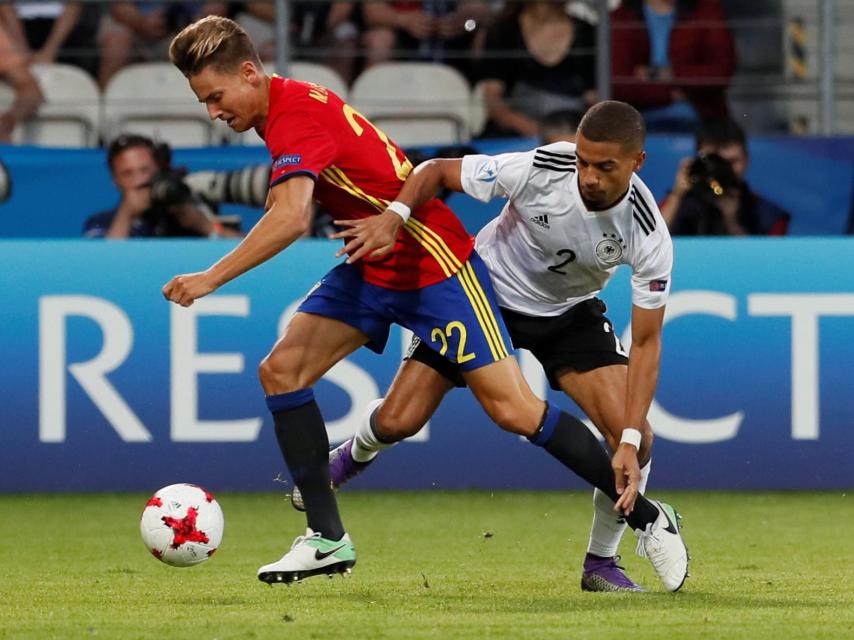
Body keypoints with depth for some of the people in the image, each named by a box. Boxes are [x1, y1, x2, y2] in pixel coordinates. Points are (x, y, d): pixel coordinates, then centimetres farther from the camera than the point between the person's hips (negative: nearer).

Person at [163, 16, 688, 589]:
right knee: (282, 370, -5)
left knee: (513, 410, -11)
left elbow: (291, 219, -38)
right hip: (371, 270, 9)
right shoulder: (285, 108, 6)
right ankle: (328, 539, -1)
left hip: (435, 265, -9)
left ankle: (647, 518, 2)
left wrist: (211, 279, -37)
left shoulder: (297, 116, -24)